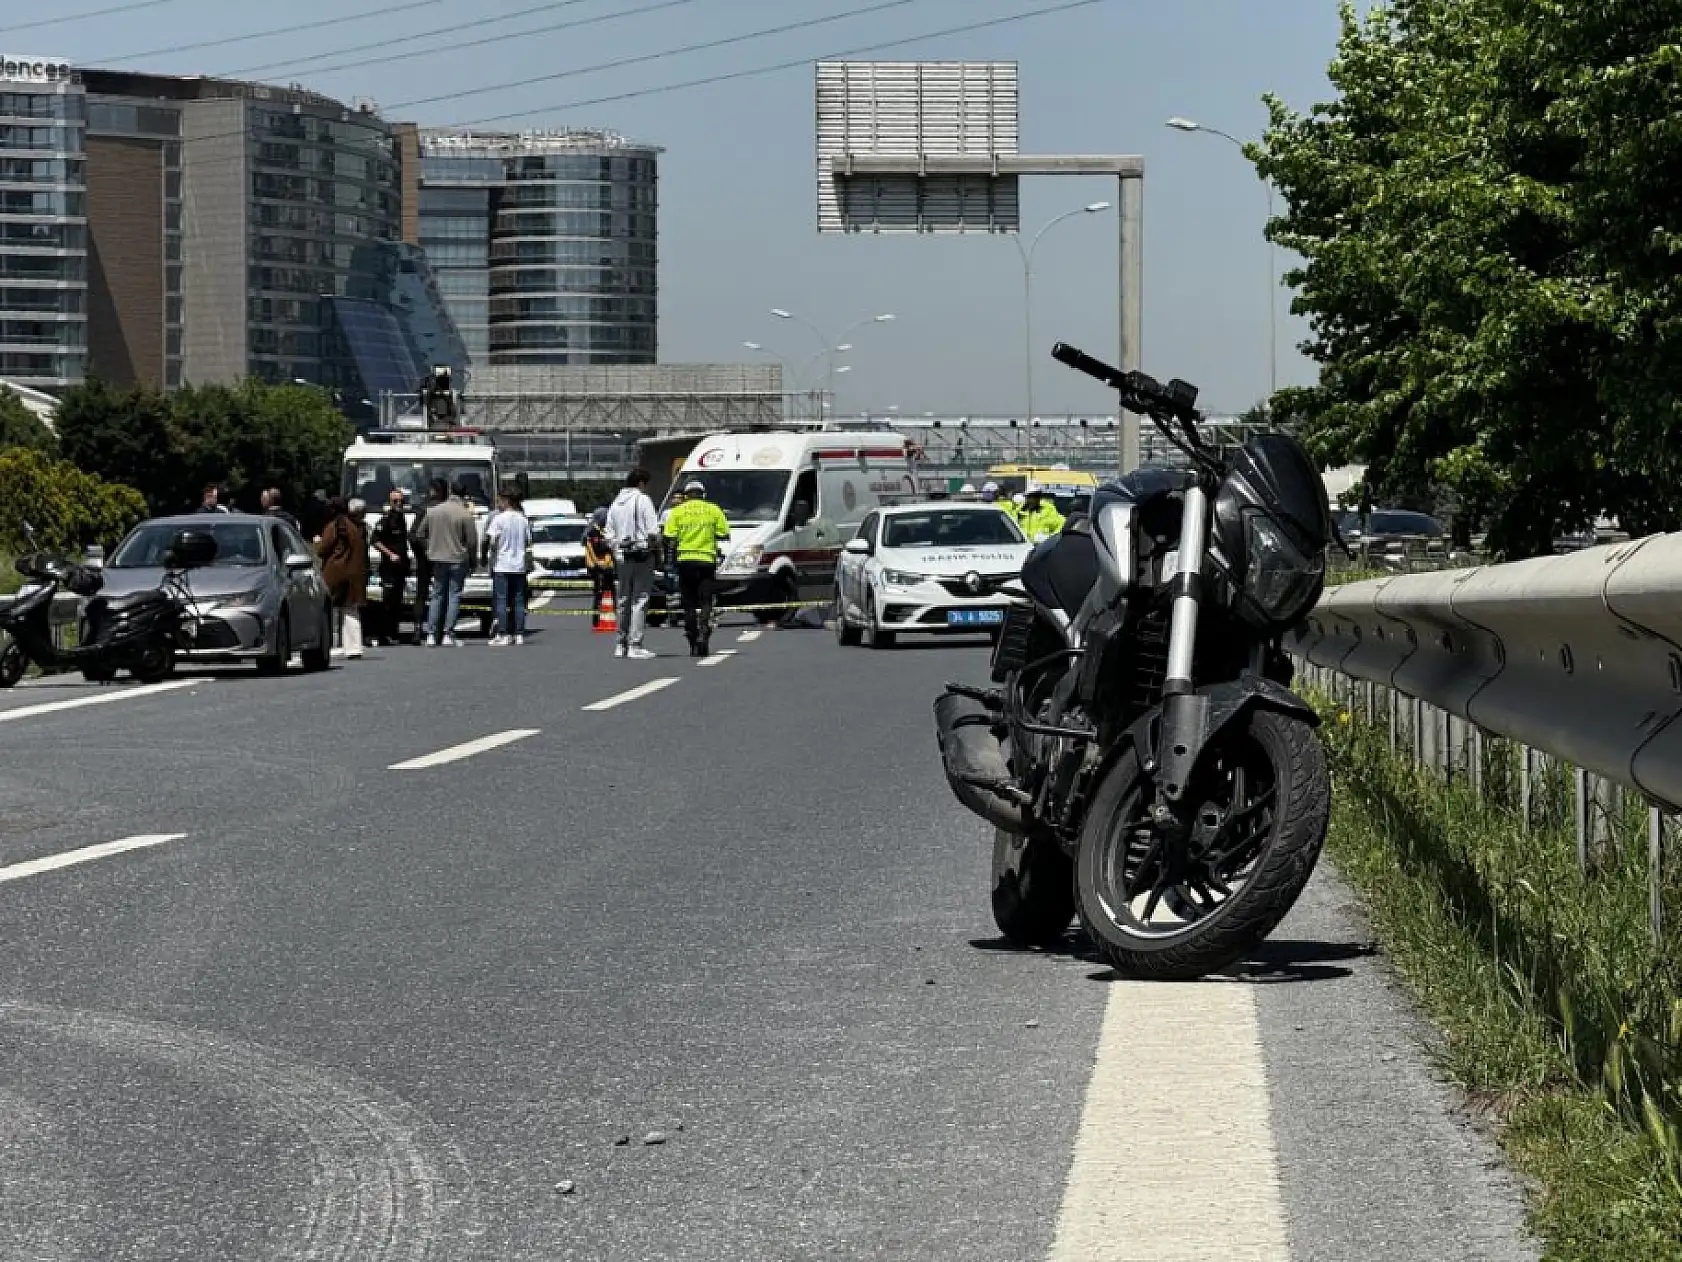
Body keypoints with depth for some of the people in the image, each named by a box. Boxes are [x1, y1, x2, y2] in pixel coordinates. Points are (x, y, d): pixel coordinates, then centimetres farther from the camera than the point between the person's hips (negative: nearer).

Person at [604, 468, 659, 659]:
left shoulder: (616, 503, 12)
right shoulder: (643, 500, -6)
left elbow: (610, 535, 11)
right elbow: (653, 531, -11)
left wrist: (615, 556, 16)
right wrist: (658, 552, 0)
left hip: (622, 556, 6)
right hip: (643, 555, -6)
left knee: (623, 600, 13)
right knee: (640, 600, -6)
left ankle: (621, 645, 16)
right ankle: (635, 645, -10)